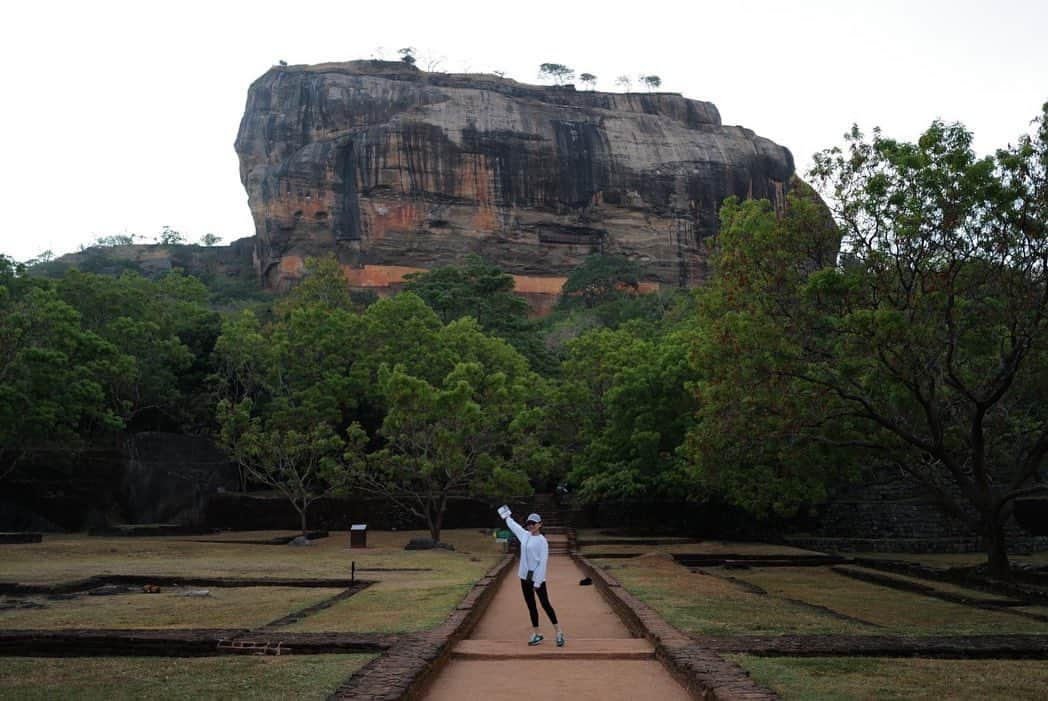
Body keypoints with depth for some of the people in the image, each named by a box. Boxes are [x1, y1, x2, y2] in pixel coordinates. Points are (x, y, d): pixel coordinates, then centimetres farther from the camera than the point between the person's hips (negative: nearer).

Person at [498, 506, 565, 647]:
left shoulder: (542, 541, -12)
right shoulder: (525, 535, 7)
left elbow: (543, 562, -16)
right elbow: (513, 525, 27)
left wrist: (537, 582, -19)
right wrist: (507, 517, 43)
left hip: (538, 578, -7)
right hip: (525, 577, 7)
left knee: (545, 604, -4)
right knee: (531, 606, 10)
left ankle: (559, 632, 6)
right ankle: (536, 634, 19)